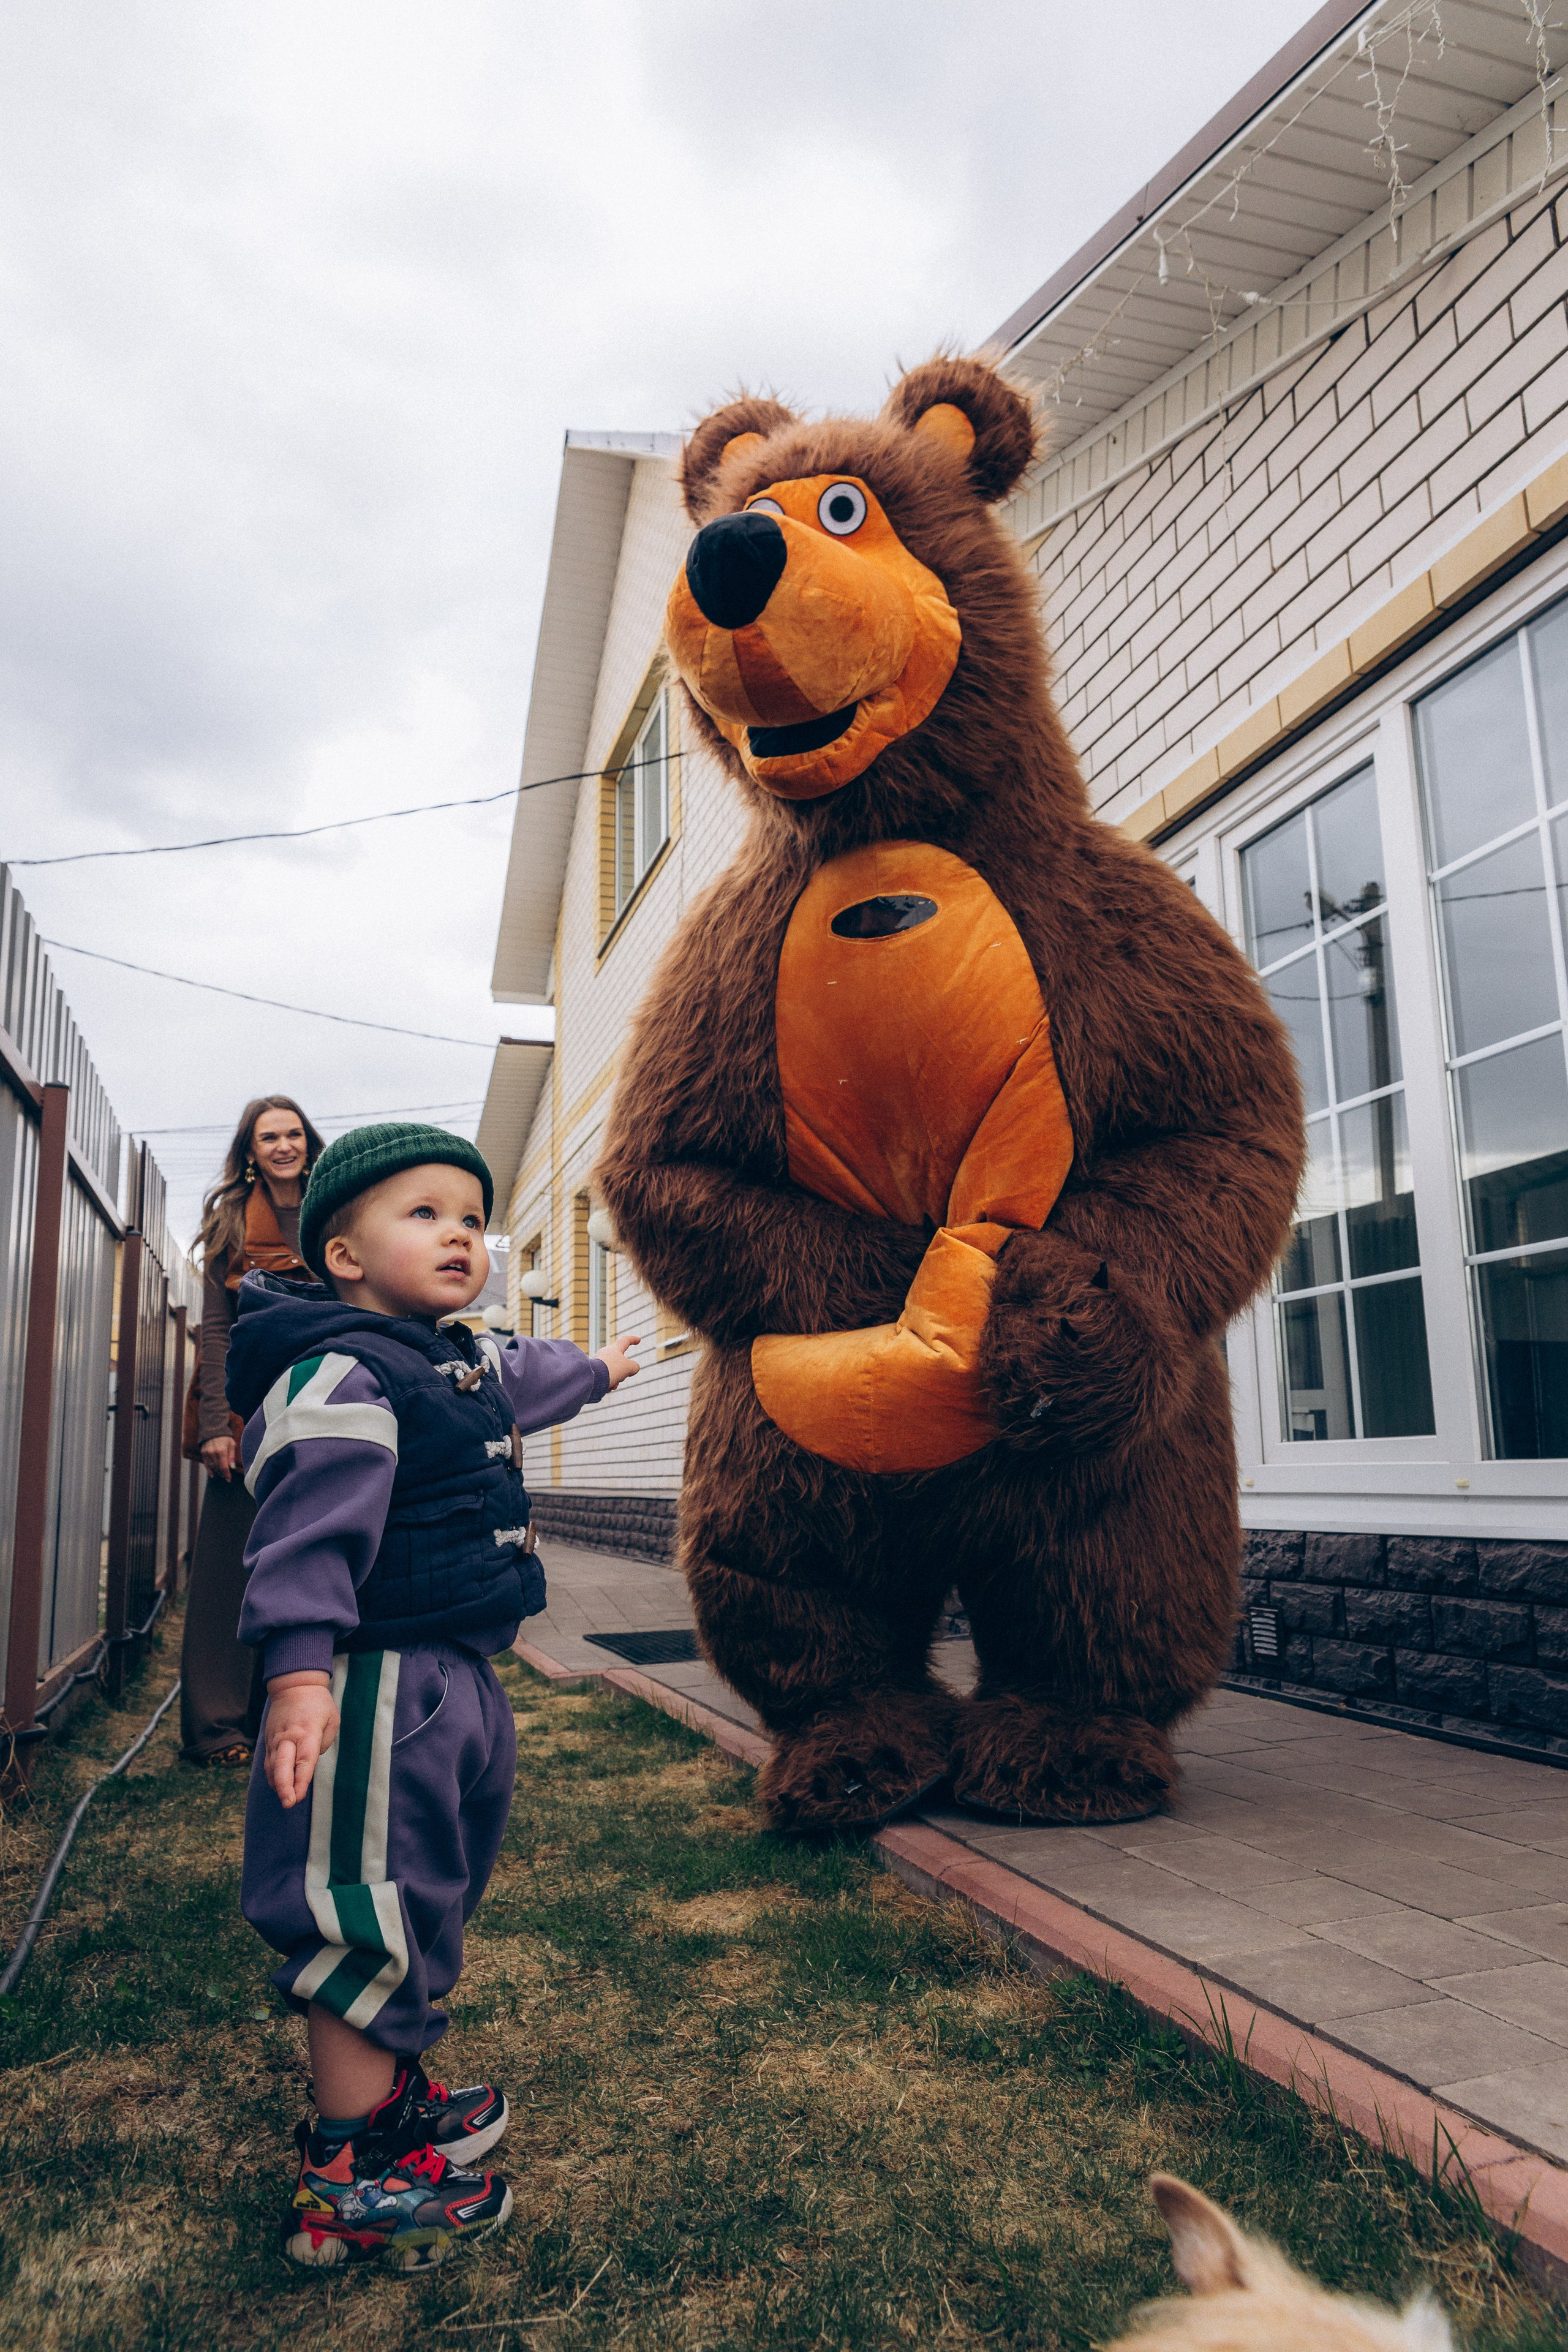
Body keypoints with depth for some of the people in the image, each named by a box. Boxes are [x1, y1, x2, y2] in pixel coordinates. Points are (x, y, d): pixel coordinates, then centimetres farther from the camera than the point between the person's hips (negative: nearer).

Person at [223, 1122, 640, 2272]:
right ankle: (348, 2181, 14)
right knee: (369, 1915, -1)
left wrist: (595, 1369, 53)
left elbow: (526, 1379, 36)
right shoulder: (340, 1375, -18)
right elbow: (310, 1523, -26)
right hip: (381, 1689, -10)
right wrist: (300, 1665, -33)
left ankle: (389, 2093, 40)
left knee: (433, 1893, 22)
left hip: (459, 1681, 10)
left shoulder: (471, 1363, 13)